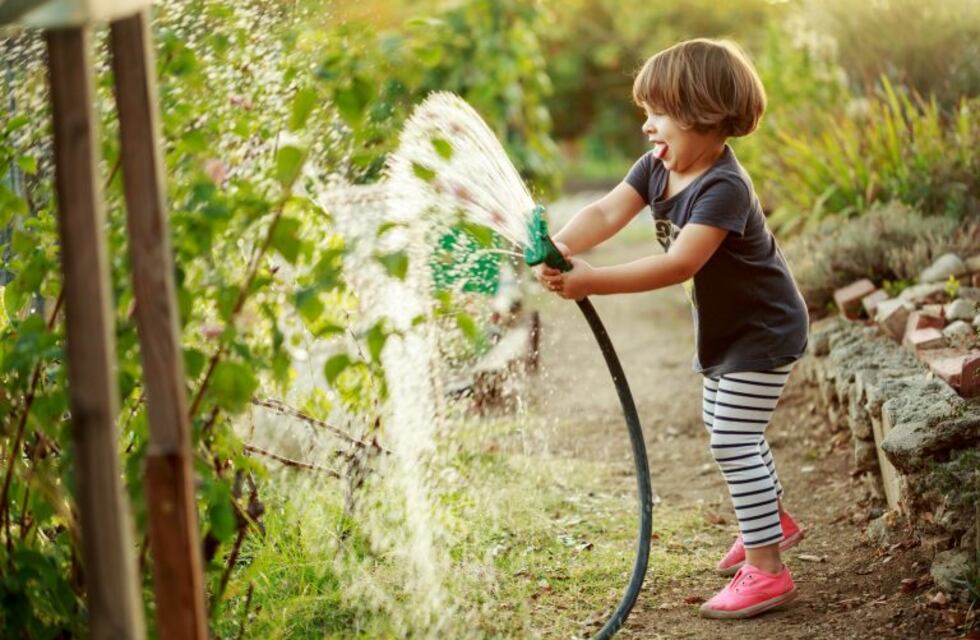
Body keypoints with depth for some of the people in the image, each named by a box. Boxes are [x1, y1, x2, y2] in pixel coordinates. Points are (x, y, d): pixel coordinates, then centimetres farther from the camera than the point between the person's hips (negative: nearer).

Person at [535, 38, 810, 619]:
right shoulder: (657, 168, -6)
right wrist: (560, 249, -40)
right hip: (724, 330, 10)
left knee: (734, 442, -11)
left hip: (763, 333, -10)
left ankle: (766, 568, -2)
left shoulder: (724, 188, -32)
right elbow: (607, 212, -20)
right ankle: (774, 521, 45)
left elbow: (679, 265, -41)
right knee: (730, 432, 24)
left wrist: (594, 282, -47)